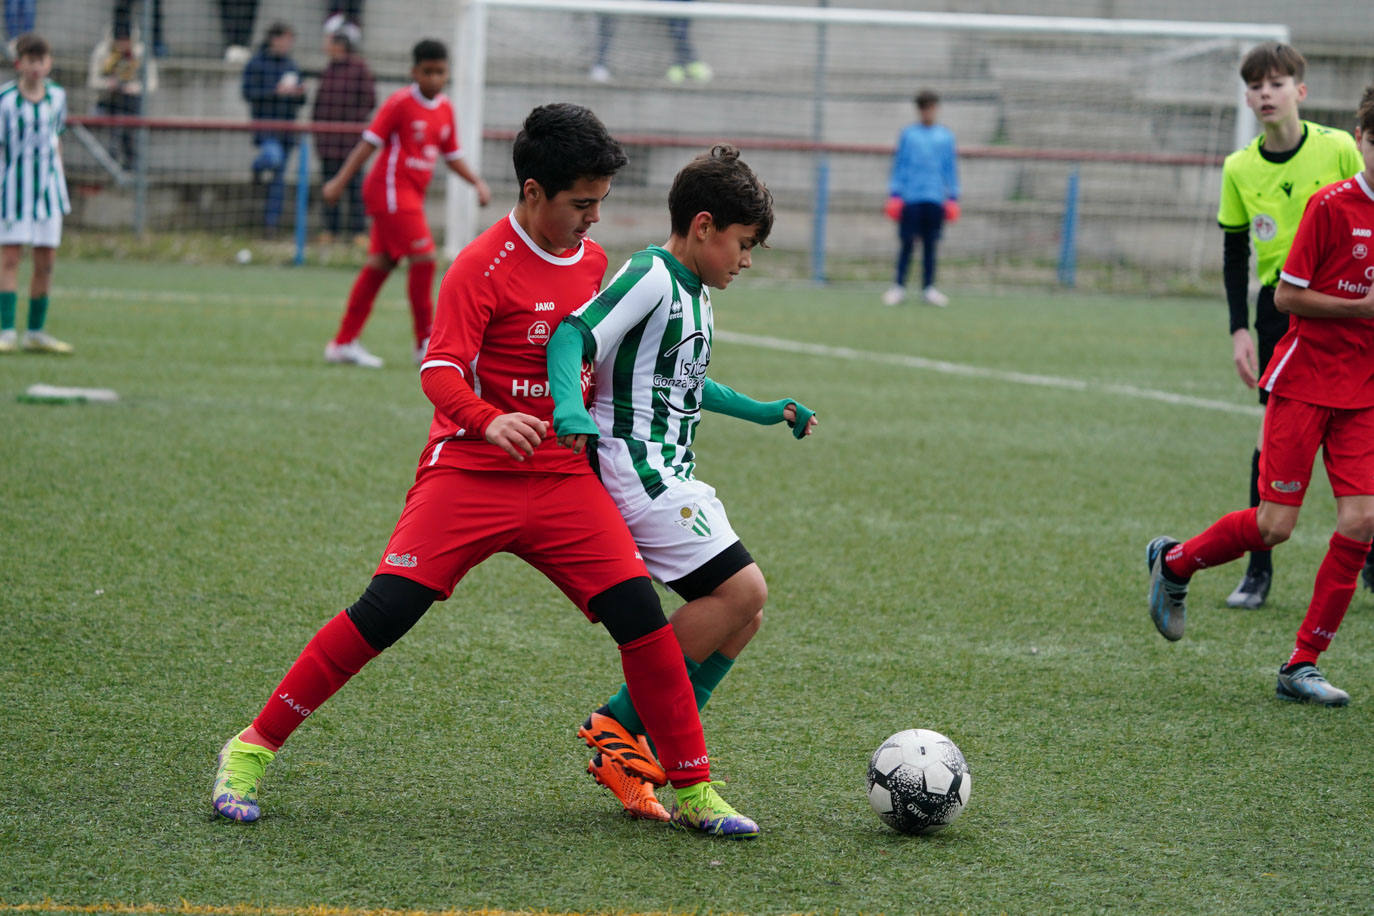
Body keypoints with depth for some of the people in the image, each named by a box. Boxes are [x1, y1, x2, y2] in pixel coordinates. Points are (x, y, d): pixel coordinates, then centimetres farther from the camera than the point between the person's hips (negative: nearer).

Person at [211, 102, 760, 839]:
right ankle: (251, 750, -3)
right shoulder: (483, 265, -11)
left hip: (563, 476, 5)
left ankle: (694, 791, 1)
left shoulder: (592, 260, 11)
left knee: (640, 614, -9)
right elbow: (440, 371, -20)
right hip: (469, 473, -5)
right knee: (385, 611, -16)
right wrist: (488, 421, -37)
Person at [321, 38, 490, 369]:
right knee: (424, 257, -13)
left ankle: (344, 342, 15)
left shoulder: (445, 109, 9)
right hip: (390, 189, -8)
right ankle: (426, 344, -5)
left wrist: (478, 182, 5)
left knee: (379, 264, 10)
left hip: (412, 193, 8)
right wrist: (340, 181, -16)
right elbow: (370, 142, -13)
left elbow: (452, 156, 18)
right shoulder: (401, 103, -12)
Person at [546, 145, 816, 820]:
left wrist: (763, 412, 41)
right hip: (637, 468, -10)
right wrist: (570, 408, -39)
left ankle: (654, 745, 4)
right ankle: (619, 726, -10)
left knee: (742, 616, 4)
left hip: (671, 478, 10)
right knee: (742, 588, -17)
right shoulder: (651, 278, -11)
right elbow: (572, 338, -22)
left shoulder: (696, 293, 19)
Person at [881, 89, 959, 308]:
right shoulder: (908, 134, 6)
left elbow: (951, 169, 13)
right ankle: (899, 286, 2)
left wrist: (953, 198, 8)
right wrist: (894, 195, 1)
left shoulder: (946, 137, 9)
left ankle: (928, 288, 7)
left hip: (935, 199, 1)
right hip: (910, 198, -1)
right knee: (906, 243, -3)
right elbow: (898, 166, 7)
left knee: (930, 245, 2)